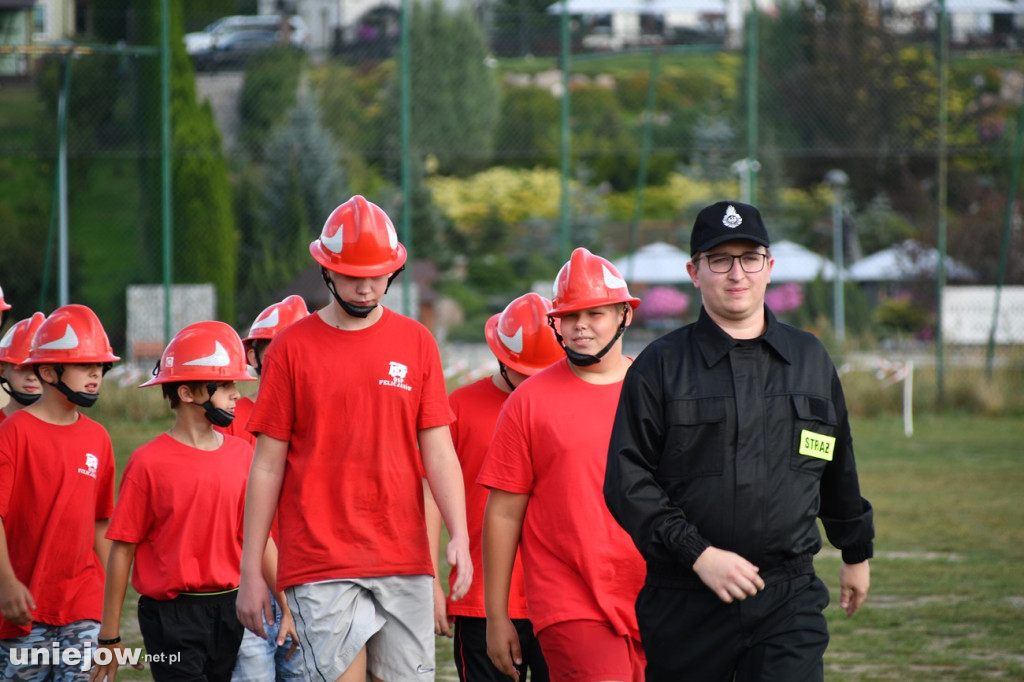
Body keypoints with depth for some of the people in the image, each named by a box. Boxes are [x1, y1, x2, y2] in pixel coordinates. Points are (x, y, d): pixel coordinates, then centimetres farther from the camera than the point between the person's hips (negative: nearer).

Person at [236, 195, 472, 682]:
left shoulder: (416, 343, 8)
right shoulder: (293, 347, 2)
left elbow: (437, 452, 7)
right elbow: (267, 465, 4)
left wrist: (459, 535, -9)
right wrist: (250, 572, 1)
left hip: (404, 561, 3)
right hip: (320, 563, -2)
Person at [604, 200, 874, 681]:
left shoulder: (810, 359, 13)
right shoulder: (660, 366, 2)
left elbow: (838, 469, 26)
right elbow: (628, 483, -4)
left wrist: (856, 552, 33)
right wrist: (698, 554, -14)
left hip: (789, 599, 1)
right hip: (685, 602, -1)